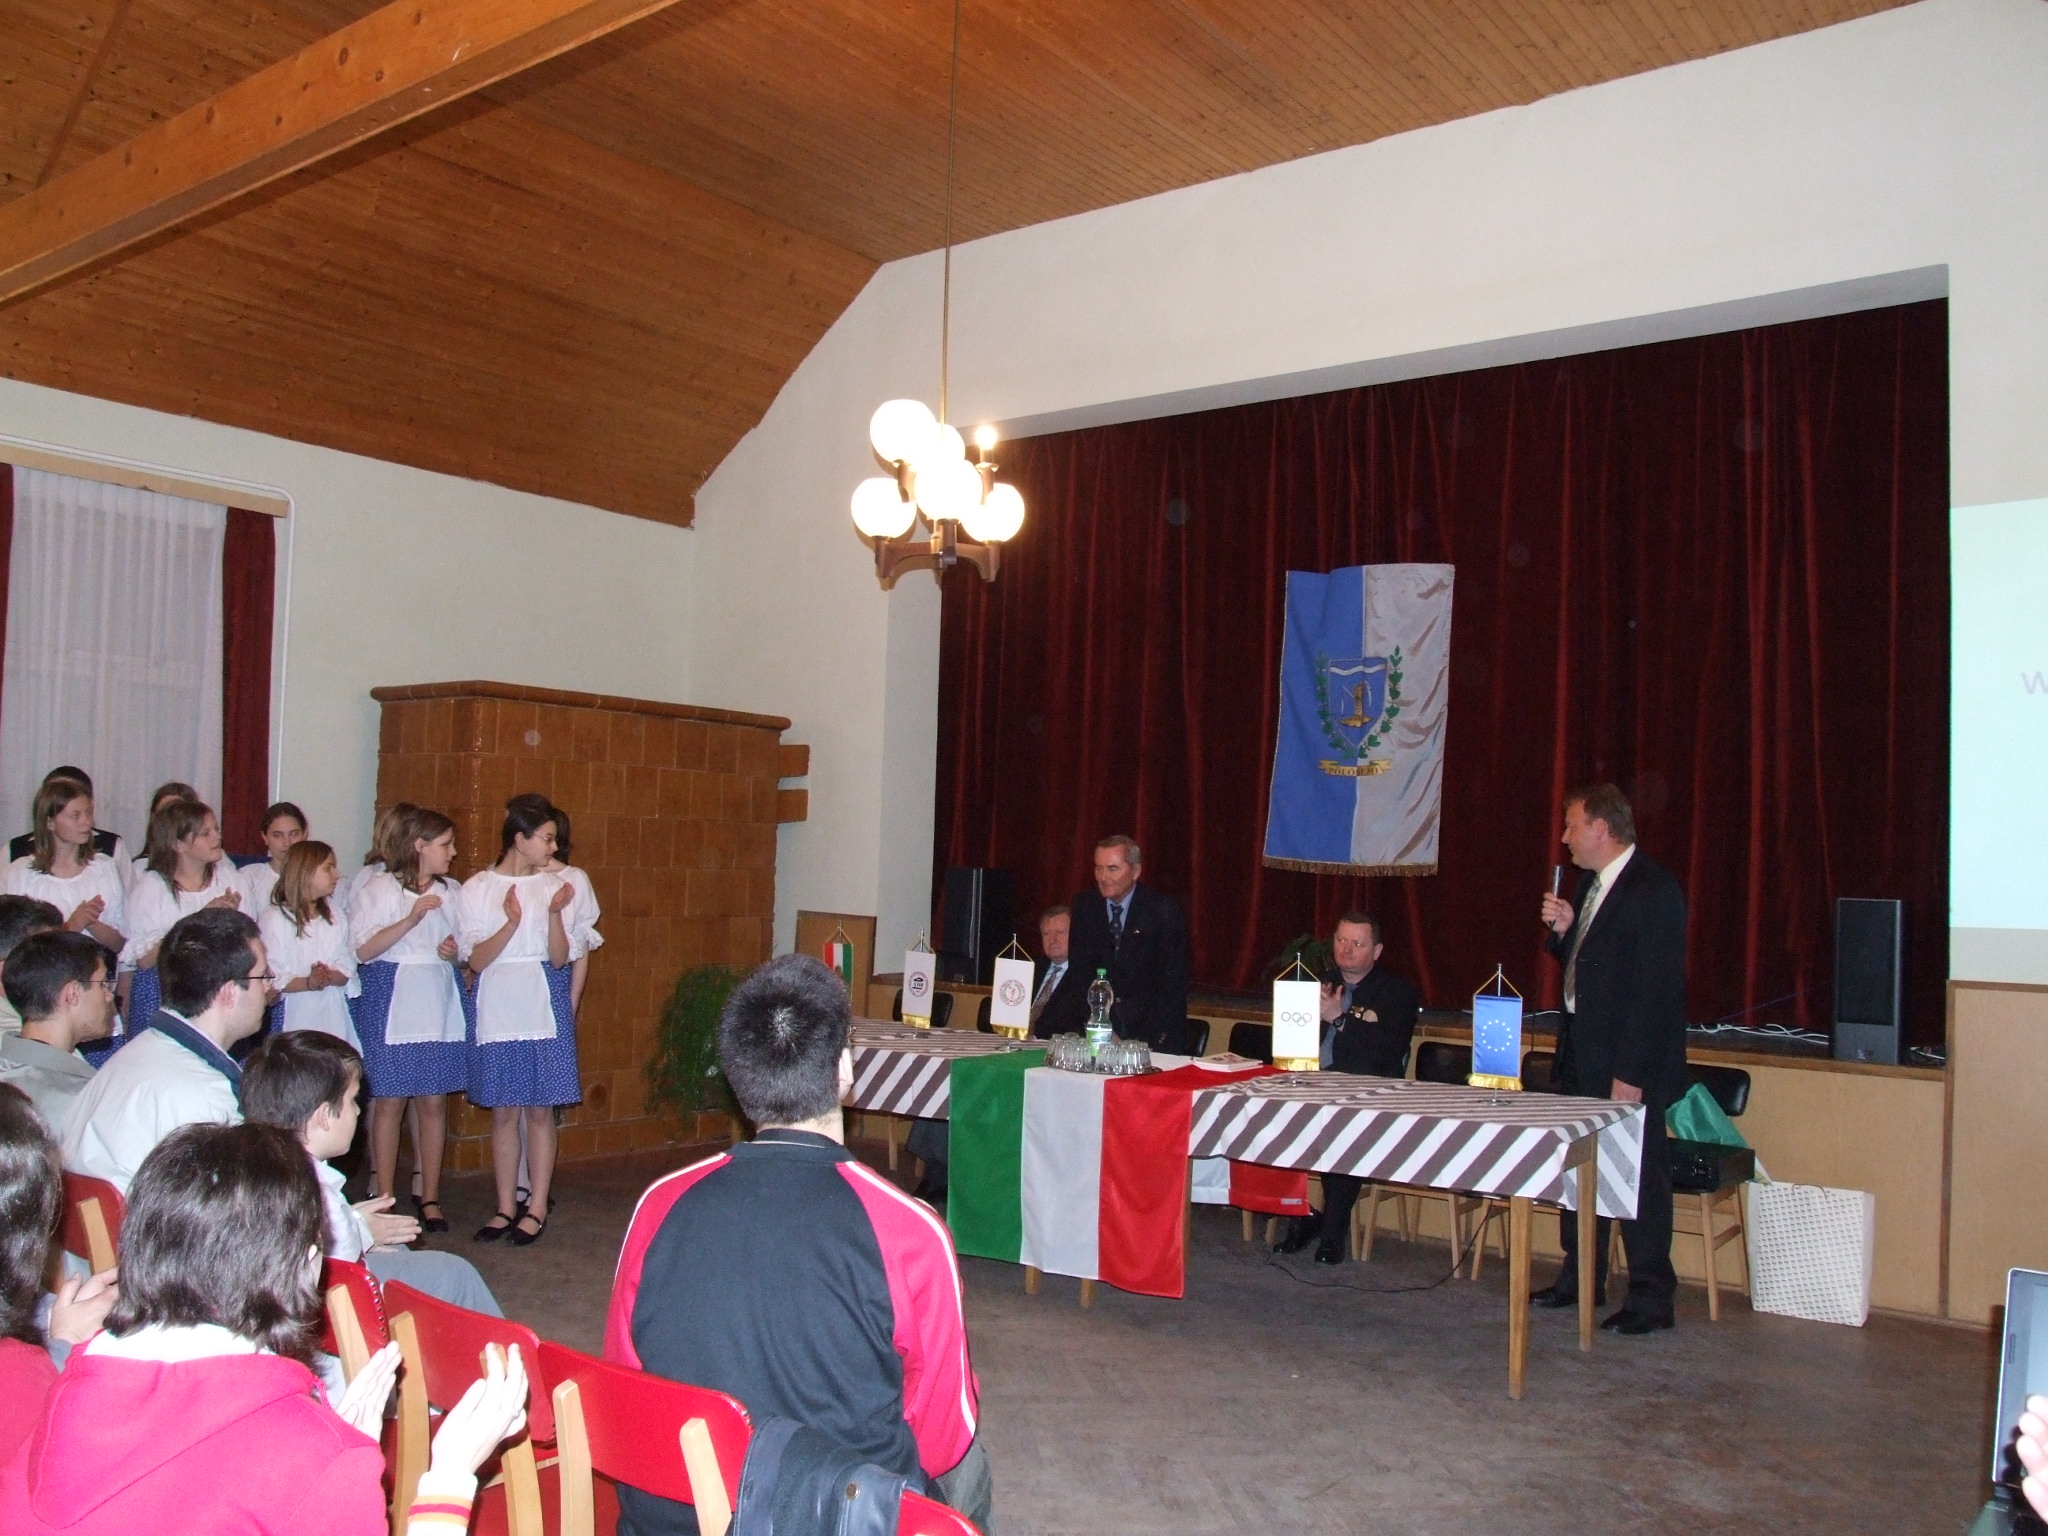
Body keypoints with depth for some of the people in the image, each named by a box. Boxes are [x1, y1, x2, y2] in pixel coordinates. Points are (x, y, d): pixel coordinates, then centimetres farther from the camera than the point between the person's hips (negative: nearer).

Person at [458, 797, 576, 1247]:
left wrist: (554, 913, -18)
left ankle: (537, 1207, 11)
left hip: (544, 1008, 0)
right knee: (503, 1111, 6)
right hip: (496, 1011, 0)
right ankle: (506, 1208, 17)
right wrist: (511, 923, -21)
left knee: (540, 1109, 2)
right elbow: (477, 960, -5)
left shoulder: (554, 886, 2)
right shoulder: (477, 889, 0)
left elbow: (559, 958, -2)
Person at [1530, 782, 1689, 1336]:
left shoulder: (1653, 889, -16)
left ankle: (1651, 1299, 10)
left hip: (1629, 1062, -9)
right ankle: (1580, 1280, 28)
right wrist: (1562, 930, 1)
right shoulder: (1590, 884, 12)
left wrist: (1632, 1074, -22)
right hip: (1582, 1052, 9)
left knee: (1640, 1178, 0)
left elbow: (1658, 990, -20)